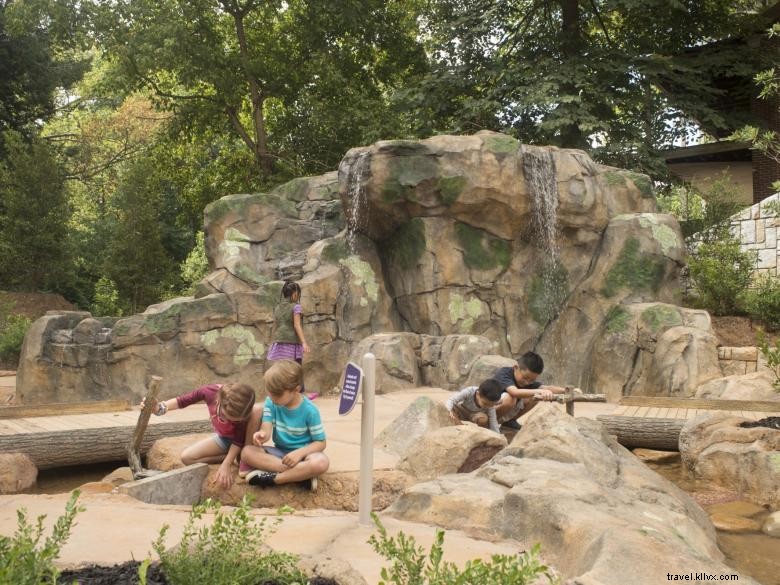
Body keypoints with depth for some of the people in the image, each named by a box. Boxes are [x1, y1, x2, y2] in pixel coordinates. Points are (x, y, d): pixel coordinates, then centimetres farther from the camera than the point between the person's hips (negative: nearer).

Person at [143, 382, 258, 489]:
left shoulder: (243, 413, -36)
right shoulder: (209, 391, -30)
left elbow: (239, 440, -26)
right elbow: (182, 401, -17)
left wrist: (226, 465, -33)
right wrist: (159, 408, -33)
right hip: (222, 439, 3)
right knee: (186, 457, -14)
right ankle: (229, 457, -8)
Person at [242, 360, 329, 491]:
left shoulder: (309, 410, -16)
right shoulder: (271, 402, -6)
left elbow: (320, 442, -11)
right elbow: (266, 429, -16)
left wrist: (300, 453, -29)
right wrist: (262, 435, -41)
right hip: (279, 452, 4)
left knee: (321, 462, -37)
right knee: (247, 452, -24)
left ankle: (272, 478, -24)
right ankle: (302, 475, -28)